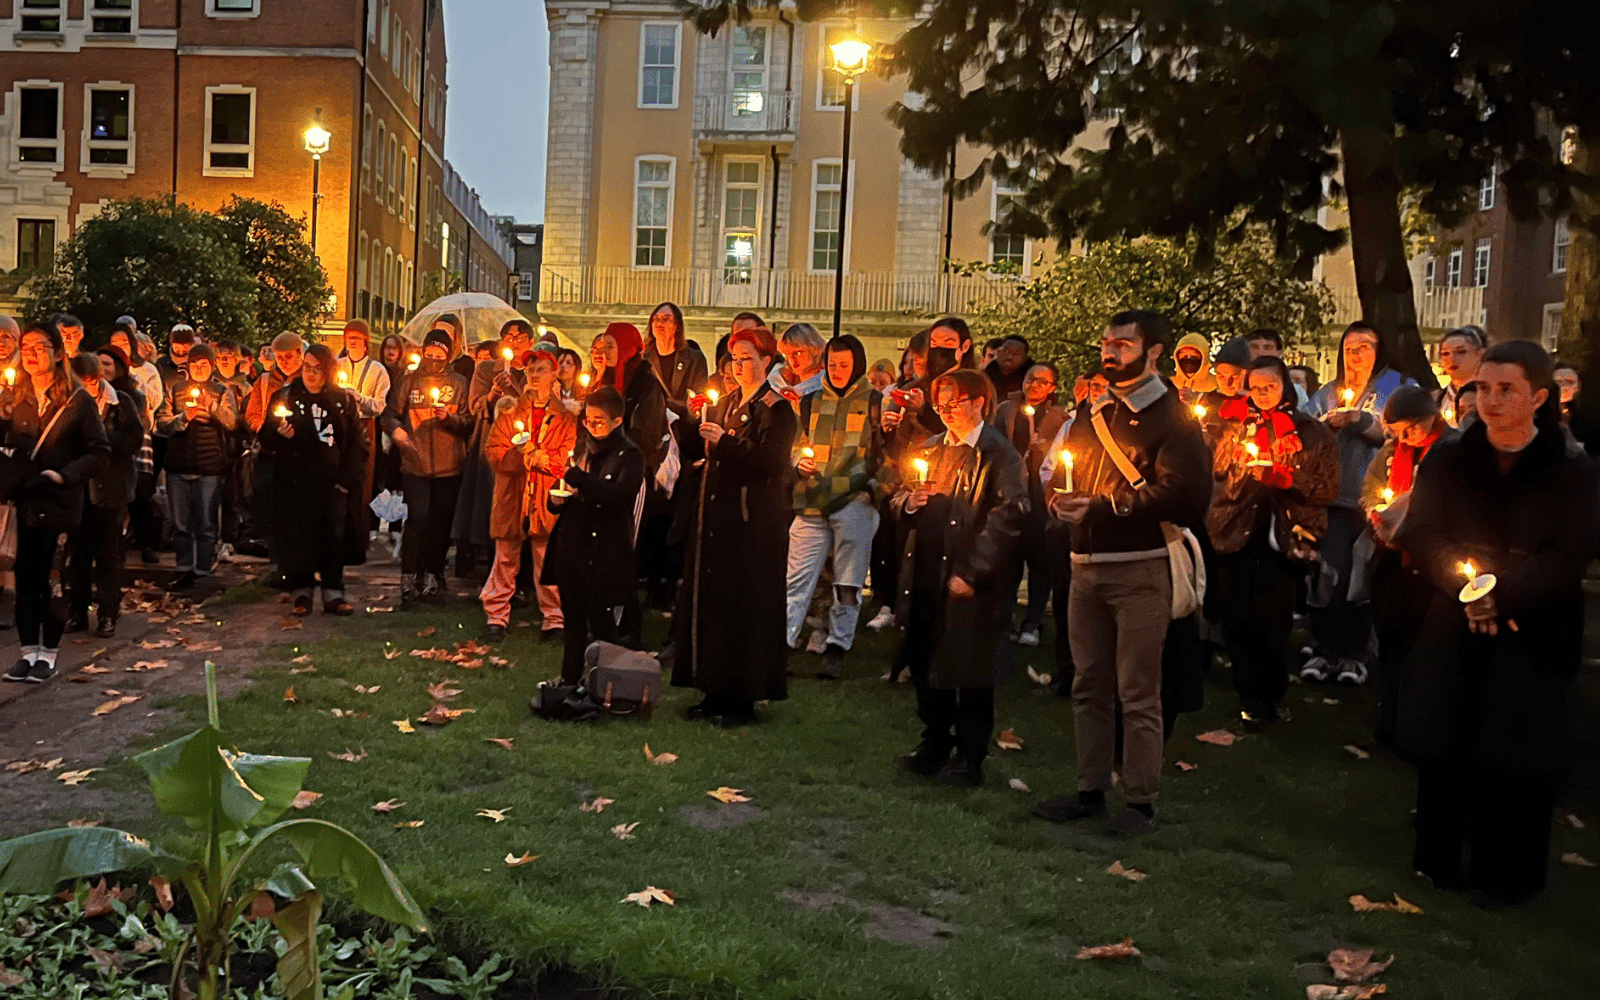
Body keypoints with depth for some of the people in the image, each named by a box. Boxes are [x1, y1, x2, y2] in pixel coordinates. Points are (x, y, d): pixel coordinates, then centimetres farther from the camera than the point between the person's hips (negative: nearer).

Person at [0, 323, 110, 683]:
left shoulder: (77, 399, -5)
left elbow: (100, 452, -6)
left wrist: (64, 474, -17)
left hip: (60, 502, -3)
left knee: (53, 579, 2)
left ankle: (48, 654, 14)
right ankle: (29, 650, 17)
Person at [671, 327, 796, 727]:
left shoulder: (776, 409, -5)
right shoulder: (725, 403, 17)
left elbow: (770, 461, -18)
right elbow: (698, 450, 12)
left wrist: (726, 441, -23)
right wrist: (690, 421, -5)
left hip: (751, 521, -8)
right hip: (714, 516, 8)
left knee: (743, 605, -4)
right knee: (709, 599, 9)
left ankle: (742, 698, 4)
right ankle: (716, 691, 18)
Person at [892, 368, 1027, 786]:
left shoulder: (1000, 455, -8)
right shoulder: (931, 449, 15)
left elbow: (1006, 519, -15)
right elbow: (901, 496, 23)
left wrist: (972, 573, -19)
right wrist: (907, 500, -1)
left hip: (973, 583, -7)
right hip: (927, 575, 7)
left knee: (971, 676, 2)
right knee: (926, 667, 14)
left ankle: (970, 760, 15)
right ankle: (935, 746, 30)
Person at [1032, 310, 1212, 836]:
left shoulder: (1171, 417, -6)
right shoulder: (1092, 412, 16)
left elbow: (1179, 493, -17)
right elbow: (1067, 473, 23)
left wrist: (1100, 508, -17)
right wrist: (1064, 500, -1)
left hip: (1140, 569, -7)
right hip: (1087, 565, 7)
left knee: (1138, 693, -1)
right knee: (1088, 687, 12)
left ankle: (1140, 800, 10)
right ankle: (1090, 789, 22)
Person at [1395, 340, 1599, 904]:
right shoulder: (1447, 460, 2)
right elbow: (1420, 535, -2)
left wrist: (1500, 593, -22)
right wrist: (1465, 584, -19)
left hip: (1532, 639, -2)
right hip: (1453, 630, 2)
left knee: (1517, 757, 2)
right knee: (1444, 747, 6)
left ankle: (1506, 875, 19)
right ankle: (1441, 859, 24)